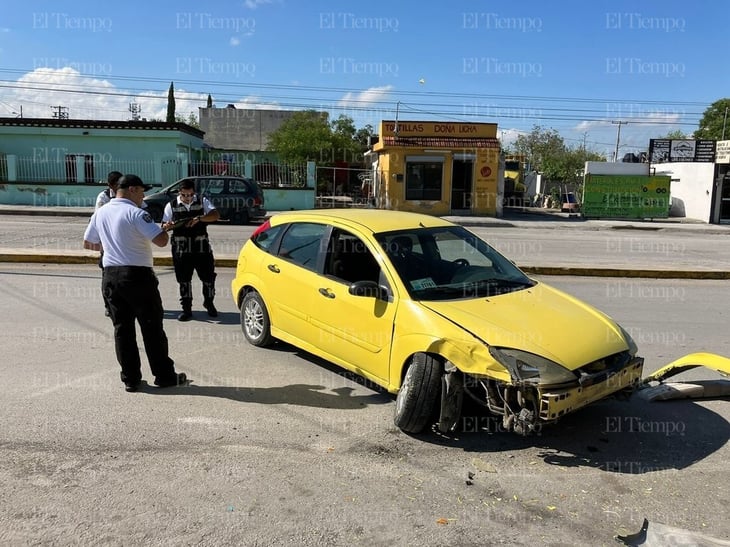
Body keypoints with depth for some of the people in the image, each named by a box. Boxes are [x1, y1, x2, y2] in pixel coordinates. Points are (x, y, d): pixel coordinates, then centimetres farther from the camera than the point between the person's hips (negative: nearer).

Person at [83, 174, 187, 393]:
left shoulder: (101, 212, 10)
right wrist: (164, 228, 1)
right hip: (137, 275, -6)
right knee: (152, 328, 3)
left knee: (122, 328, 10)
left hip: (110, 276, 6)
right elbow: (161, 240, -20)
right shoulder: (135, 213, -13)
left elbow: (88, 244, 18)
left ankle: (130, 379, 14)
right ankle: (165, 376, 10)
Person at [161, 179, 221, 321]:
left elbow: (216, 215, -11)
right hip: (181, 249, 0)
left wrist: (199, 218, -26)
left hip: (201, 247, 0)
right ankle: (186, 308, 17)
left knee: (208, 276, 4)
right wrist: (168, 226, -19)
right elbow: (164, 225, 6)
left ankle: (209, 303, 27)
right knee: (184, 279, 5)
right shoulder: (171, 205, 5)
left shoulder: (202, 202, 4)